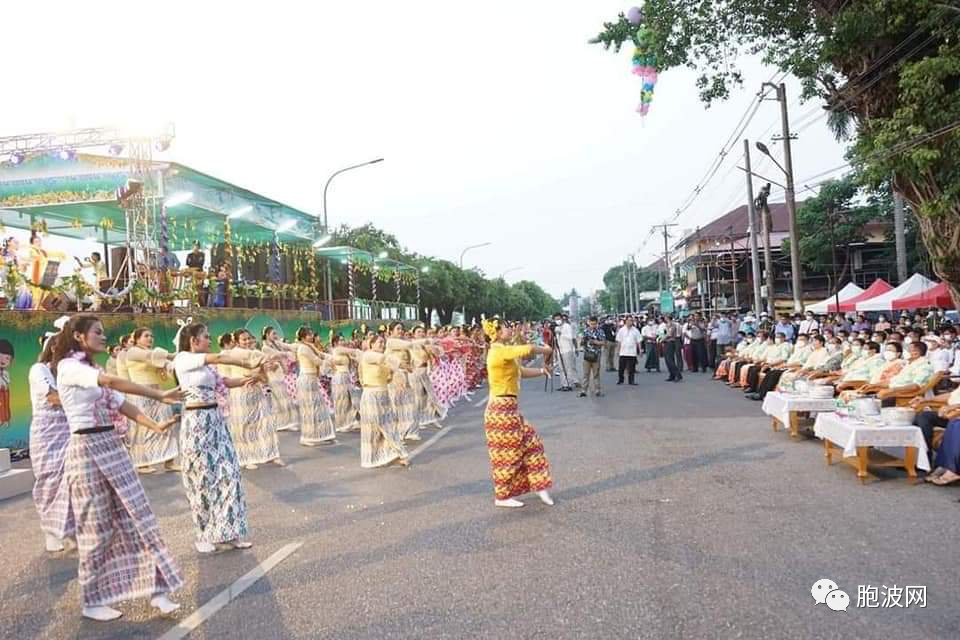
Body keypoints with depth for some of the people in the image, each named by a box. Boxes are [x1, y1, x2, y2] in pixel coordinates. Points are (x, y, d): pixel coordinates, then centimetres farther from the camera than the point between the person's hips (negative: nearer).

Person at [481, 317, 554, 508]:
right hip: (501, 409, -10)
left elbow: (521, 372, 21)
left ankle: (538, 485, 26)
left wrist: (542, 371, 9)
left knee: (530, 444, 15)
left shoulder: (504, 353, 13)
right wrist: (545, 350, -12)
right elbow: (527, 350, -30)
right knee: (506, 454, 3)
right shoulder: (498, 351, -19)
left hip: (509, 408, 10)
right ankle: (503, 496, 17)